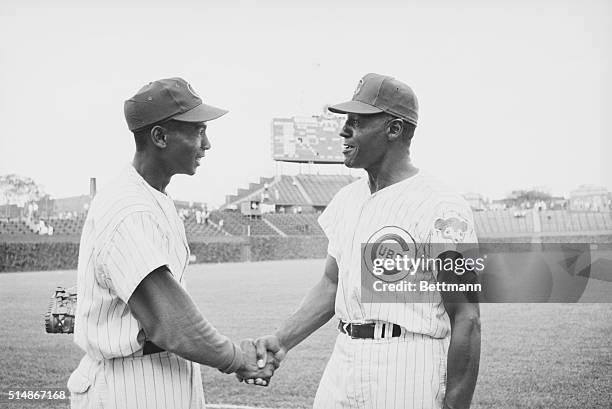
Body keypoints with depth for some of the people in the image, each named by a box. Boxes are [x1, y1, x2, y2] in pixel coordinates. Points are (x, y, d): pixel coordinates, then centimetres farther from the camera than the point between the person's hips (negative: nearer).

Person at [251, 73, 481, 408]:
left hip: (409, 376, -6)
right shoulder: (346, 199, 11)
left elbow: (466, 318, -14)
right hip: (342, 365, 7)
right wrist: (282, 339, 1)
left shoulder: (440, 208, -13)